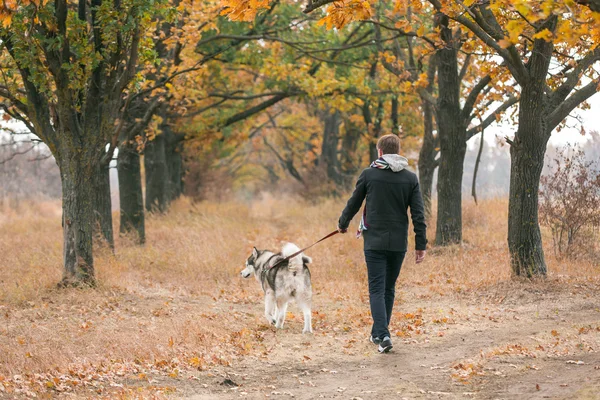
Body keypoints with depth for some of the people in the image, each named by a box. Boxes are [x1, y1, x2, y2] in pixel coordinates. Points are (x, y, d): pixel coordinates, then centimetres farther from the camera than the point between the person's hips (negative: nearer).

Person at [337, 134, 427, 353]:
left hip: (374, 242, -2)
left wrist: (343, 224, 26)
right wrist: (421, 245, 3)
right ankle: (379, 333, 25)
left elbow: (354, 203, 8)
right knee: (389, 289, 16)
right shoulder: (410, 178, 2)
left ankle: (382, 335, -19)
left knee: (377, 290, -3)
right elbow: (418, 215, -1)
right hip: (398, 243, 2)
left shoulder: (369, 174, -3)